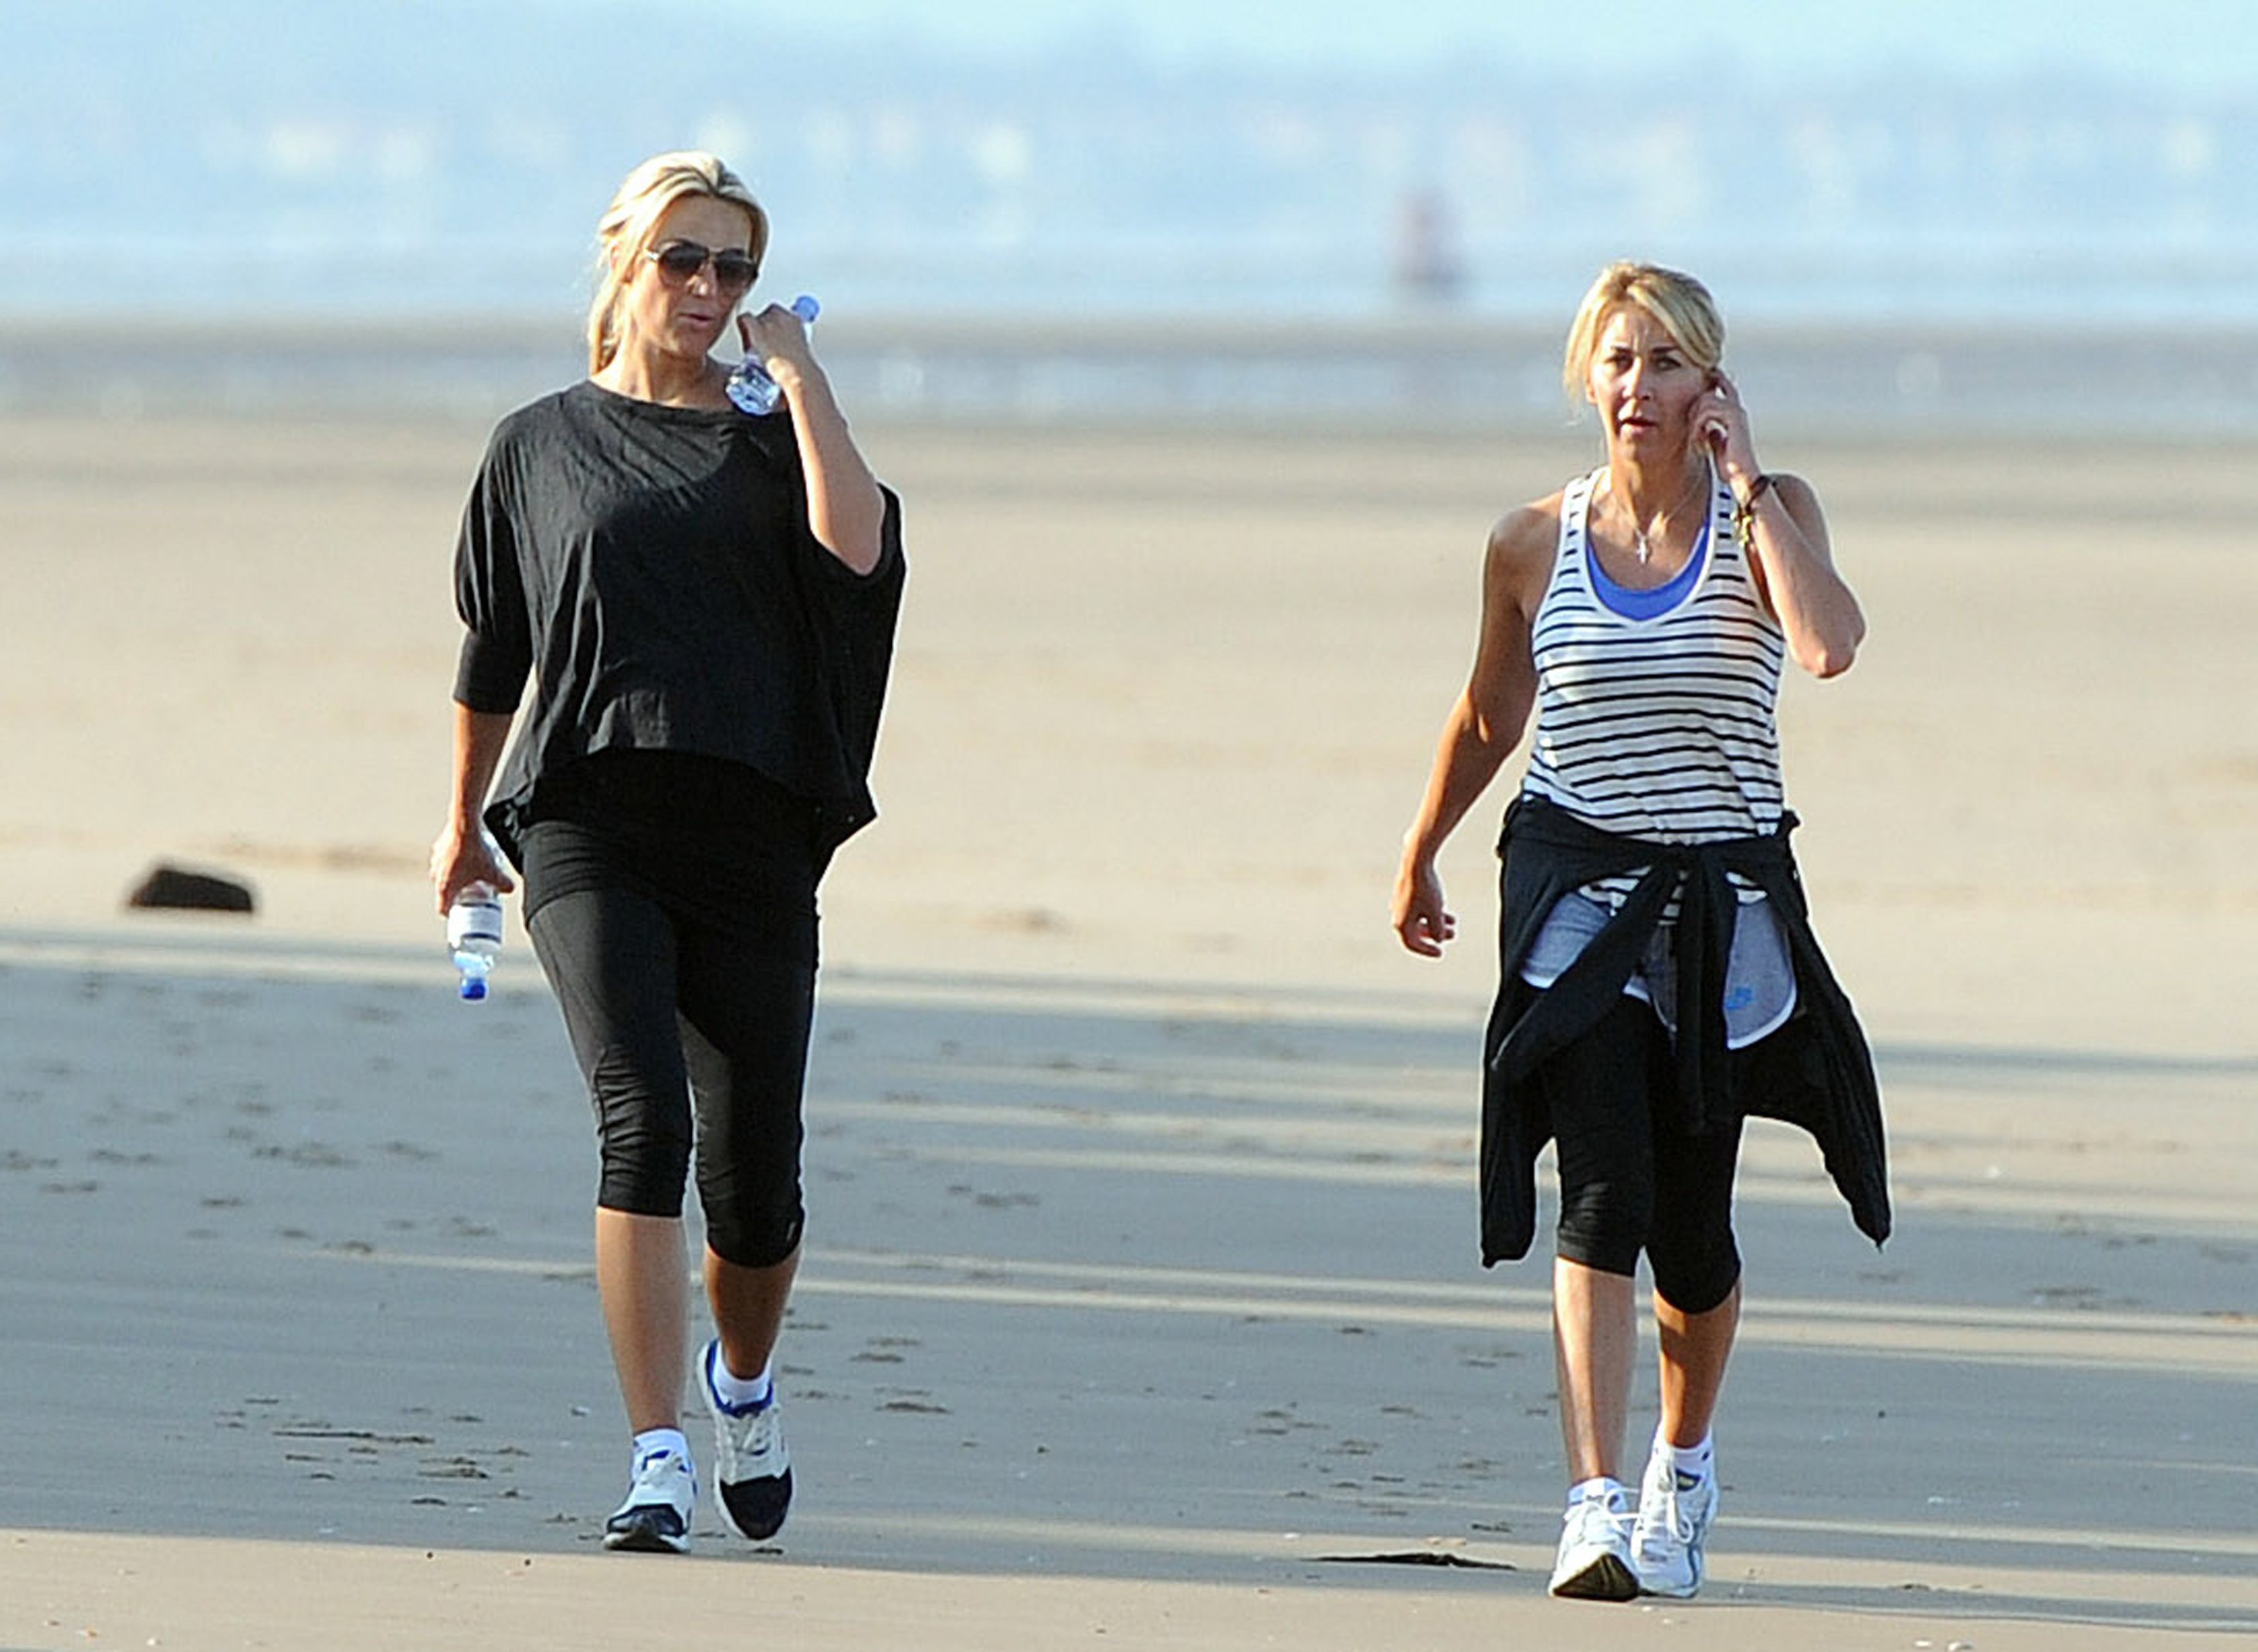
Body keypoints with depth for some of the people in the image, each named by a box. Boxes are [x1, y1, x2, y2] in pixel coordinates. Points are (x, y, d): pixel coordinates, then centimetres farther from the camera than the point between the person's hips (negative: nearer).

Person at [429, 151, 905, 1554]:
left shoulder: (773, 447, 12)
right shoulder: (543, 447, 13)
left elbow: (856, 545, -11)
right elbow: (494, 650, 23)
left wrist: (797, 371, -4)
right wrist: (465, 823, 28)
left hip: (753, 839, 1)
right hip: (589, 828, -1)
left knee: (754, 1169, 3)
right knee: (645, 1120, -20)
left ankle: (744, 1380, 35)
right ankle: (658, 1459, -22)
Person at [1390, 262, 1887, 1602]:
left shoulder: (1769, 513, -3)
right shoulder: (1535, 546, 1)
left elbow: (1829, 644, -24)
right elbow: (1490, 717, 17)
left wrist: (1746, 484, -17)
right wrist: (1421, 858, 26)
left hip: (1726, 904, 1)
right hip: (1577, 890, -1)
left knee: (1692, 1223, 10)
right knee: (1607, 1189, -18)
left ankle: (1684, 1466, 38)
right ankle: (1597, 1506, -26)